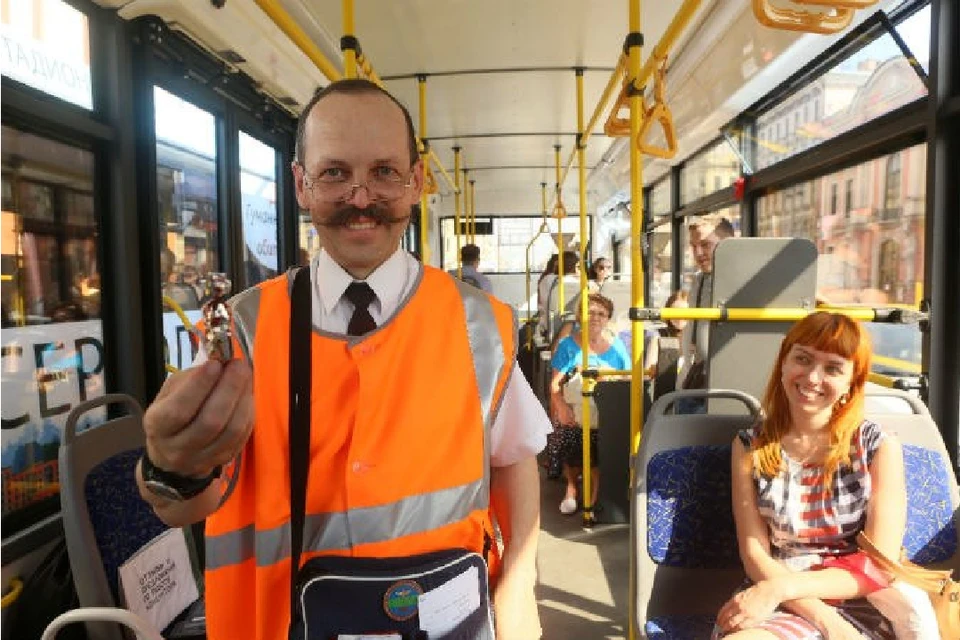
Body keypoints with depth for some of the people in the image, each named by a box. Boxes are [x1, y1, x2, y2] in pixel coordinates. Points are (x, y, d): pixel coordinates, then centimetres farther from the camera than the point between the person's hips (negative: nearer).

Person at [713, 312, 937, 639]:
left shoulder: (879, 446, -1)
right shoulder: (750, 445, 2)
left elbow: (880, 565, -4)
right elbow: (755, 554, -1)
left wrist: (782, 587, -17)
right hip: (778, 610, 0)